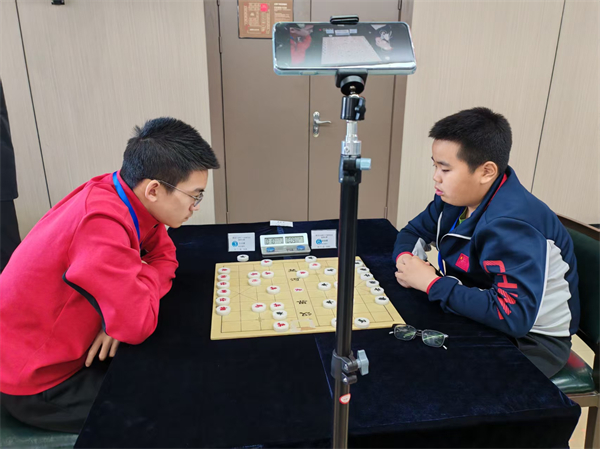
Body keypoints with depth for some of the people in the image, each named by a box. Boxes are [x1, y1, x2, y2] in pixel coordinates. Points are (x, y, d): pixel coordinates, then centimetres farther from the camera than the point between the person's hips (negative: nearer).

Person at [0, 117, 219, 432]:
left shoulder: (125, 195, -10)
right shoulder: (102, 223, -36)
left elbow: (164, 255, 1)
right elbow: (139, 324, -36)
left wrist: (126, 309, -17)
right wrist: (145, 276, -15)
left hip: (67, 348, 7)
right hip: (37, 383, -7)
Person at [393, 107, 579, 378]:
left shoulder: (510, 225, -31)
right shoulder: (456, 196, -5)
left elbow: (514, 315, -39)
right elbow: (414, 231, 8)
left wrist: (432, 282, -30)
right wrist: (406, 258, -16)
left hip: (530, 339, -7)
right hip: (481, 317, 8)